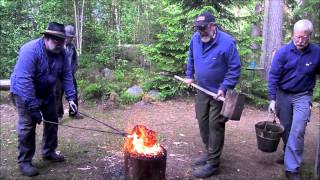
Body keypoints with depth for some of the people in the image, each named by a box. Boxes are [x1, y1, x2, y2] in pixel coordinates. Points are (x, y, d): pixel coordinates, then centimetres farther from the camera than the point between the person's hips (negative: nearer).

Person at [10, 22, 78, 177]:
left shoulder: (61, 53, -11)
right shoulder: (30, 50, -30)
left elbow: (67, 76, -5)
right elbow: (24, 80, -34)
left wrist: (70, 97, -14)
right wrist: (33, 106, -36)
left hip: (46, 93, 7)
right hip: (25, 92, -6)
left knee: (52, 122, 10)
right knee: (27, 125, -10)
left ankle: (48, 152, 28)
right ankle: (24, 161, 3)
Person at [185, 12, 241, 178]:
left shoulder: (227, 42, -20)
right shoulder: (195, 39, -2)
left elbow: (234, 69, -17)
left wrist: (224, 88, -24)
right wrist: (189, 76, 13)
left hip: (219, 92, -6)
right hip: (202, 90, 6)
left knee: (215, 126, -3)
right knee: (202, 123, 14)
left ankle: (212, 163, 8)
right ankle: (210, 152, 33)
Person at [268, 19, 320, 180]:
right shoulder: (283, 52, -13)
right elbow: (273, 76, -10)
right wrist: (272, 99, -14)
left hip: (303, 96, -1)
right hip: (283, 95, 1)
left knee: (297, 132, -8)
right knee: (286, 129, 15)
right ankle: (289, 156, 37)